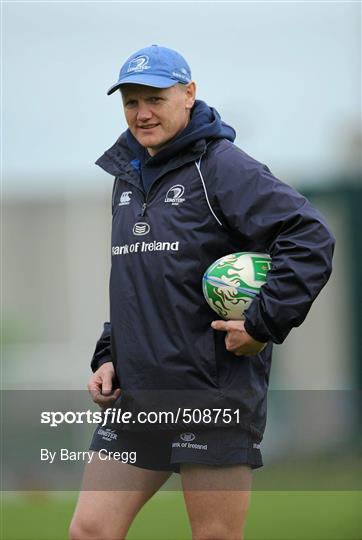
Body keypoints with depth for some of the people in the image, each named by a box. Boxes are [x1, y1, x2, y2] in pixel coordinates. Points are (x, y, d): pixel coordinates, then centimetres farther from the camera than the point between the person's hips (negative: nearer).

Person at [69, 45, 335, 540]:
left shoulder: (220, 166, -8)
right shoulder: (128, 178, 17)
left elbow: (311, 238, -17)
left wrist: (264, 324, -19)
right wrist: (107, 358, 16)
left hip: (214, 395, -7)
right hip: (135, 398, 8)